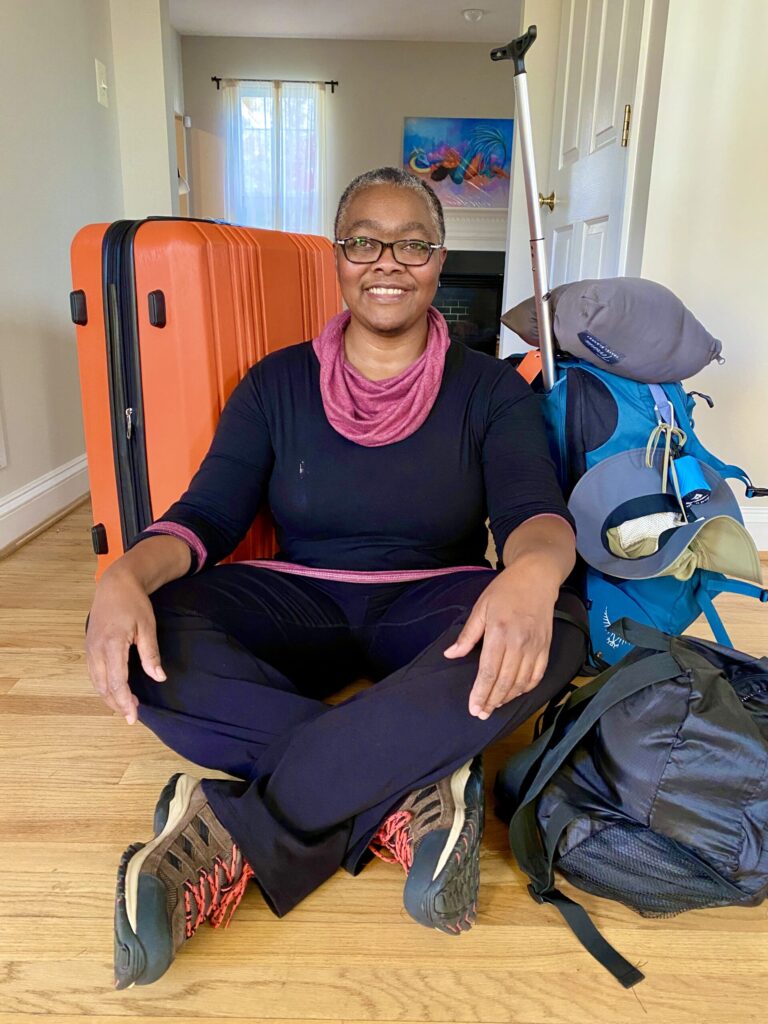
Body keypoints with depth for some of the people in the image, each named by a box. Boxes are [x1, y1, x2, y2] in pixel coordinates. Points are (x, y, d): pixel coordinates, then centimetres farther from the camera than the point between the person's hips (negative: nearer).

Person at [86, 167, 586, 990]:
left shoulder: (489, 388, 2)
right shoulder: (277, 383, 5)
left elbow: (535, 509, -13)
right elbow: (207, 513, -3)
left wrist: (534, 570, -40)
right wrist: (126, 576, -27)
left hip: (431, 608, 0)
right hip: (299, 606, 1)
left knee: (553, 631, -34)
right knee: (137, 635, -25)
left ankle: (236, 831, -28)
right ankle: (406, 794, -25)